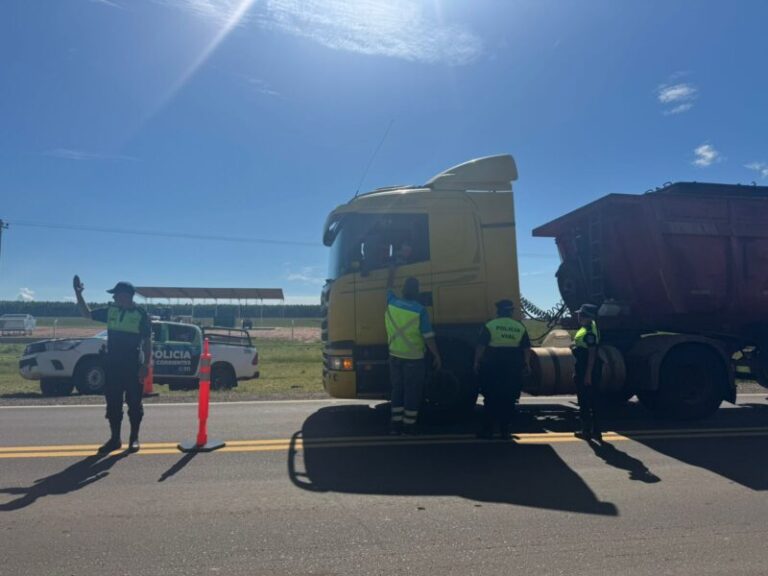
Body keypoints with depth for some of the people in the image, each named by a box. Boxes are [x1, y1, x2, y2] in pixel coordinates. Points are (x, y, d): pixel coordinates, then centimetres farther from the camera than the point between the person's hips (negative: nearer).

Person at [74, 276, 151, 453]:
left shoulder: (141, 315, -8)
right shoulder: (111, 311, 7)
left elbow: (147, 342, -7)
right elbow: (87, 314, 17)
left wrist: (145, 366, -12)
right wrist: (78, 294, 6)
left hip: (133, 366, -5)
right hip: (113, 365, 5)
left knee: (134, 403, 4)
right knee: (113, 403, 9)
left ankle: (134, 439, 15)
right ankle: (115, 439, 20)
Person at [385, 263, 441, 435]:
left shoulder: (392, 304, -3)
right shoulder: (420, 310, -15)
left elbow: (389, 289, 20)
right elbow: (428, 337, -13)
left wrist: (392, 271, 34)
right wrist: (437, 356, -3)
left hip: (395, 356, 5)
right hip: (413, 358, -4)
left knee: (397, 390, 16)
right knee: (412, 392, 7)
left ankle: (395, 424, 18)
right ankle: (409, 426, 12)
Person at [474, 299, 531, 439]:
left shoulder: (490, 326, -5)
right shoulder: (520, 327, 6)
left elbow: (480, 346, -8)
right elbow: (526, 348, 9)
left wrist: (477, 362, 1)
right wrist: (527, 364, 19)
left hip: (492, 366, -3)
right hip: (513, 368, 3)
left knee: (491, 399, 4)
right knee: (508, 400, 9)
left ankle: (487, 430, 5)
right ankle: (505, 430, 12)